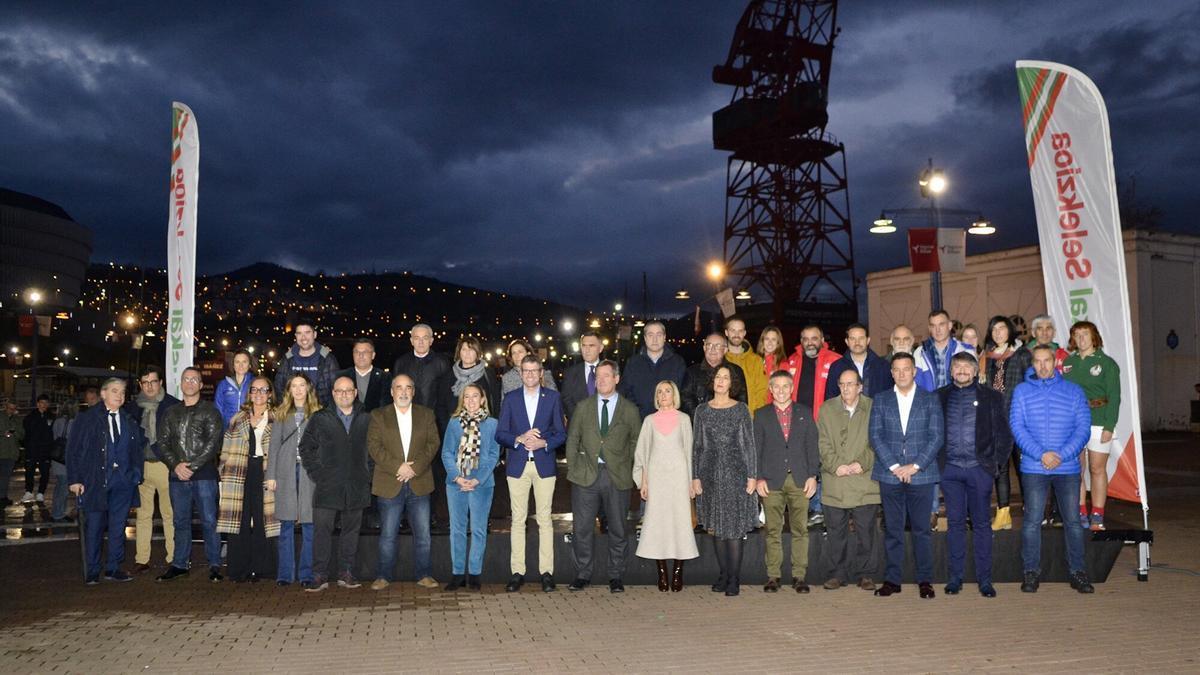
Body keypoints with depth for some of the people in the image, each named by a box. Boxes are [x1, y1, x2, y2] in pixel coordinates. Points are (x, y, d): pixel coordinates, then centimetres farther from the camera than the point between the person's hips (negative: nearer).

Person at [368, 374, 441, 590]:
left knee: (422, 534, 4)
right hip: (389, 484, -1)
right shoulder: (378, 416, 7)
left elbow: (432, 444, 1)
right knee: (387, 534, 5)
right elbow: (374, 446, -4)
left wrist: (415, 468, -13)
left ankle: (424, 574, 14)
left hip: (419, 483, 1)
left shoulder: (426, 415, 10)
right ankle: (384, 576, 15)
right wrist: (397, 467, -15)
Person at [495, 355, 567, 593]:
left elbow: (561, 434, 6)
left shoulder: (553, 397, 7)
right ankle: (517, 572, 7)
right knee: (518, 520, 2)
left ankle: (546, 572, 6)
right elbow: (500, 434, 5)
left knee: (544, 519, 0)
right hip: (517, 466, 1)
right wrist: (519, 439, -13)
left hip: (544, 464, -1)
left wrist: (544, 443, -13)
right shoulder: (510, 399, 9)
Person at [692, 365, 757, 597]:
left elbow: (749, 444, 2)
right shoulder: (702, 410, 6)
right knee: (716, 526, 6)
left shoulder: (741, 409, 2)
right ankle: (723, 573, 18)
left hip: (736, 473, -2)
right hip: (710, 474, 2)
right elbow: (697, 445, 7)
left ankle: (734, 578, 3)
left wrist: (752, 475, -3)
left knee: (735, 526, -4)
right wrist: (695, 477, 2)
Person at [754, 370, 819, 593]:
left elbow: (812, 446, 8)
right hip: (772, 480, -1)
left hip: (799, 480, 1)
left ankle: (799, 576, 7)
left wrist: (812, 476, 0)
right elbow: (756, 449, 5)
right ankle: (773, 576, 8)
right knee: (773, 530, 1)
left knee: (800, 529, 0)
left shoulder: (804, 413, 10)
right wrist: (759, 478, -3)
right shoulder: (761, 415, 7)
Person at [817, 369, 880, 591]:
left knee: (865, 530, 3)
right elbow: (823, 444, 4)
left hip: (865, 481, -1)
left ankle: (864, 573, 15)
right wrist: (836, 465, -9)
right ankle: (840, 573, 17)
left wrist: (863, 463, -11)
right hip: (835, 483, 2)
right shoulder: (827, 410, 8)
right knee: (836, 531, 6)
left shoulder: (872, 409, 3)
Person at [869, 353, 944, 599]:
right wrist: (894, 466, -9)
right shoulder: (881, 400, 9)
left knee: (921, 529, 3)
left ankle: (925, 580, 12)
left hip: (921, 474, -1)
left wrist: (915, 466, -10)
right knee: (892, 529, 5)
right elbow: (875, 436, 2)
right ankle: (892, 579, 11)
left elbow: (936, 437, -1)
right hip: (890, 475, 1)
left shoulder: (930, 400, 6)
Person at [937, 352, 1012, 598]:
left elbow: (1004, 434, 6)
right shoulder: (939, 397, 9)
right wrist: (936, 462, 3)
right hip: (950, 469, 1)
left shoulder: (991, 397, 6)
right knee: (955, 523, 4)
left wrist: (998, 462, 0)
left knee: (982, 524, 3)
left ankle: (984, 579, 10)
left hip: (980, 469, -1)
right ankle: (955, 577, 11)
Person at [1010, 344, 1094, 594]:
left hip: (1068, 467, 1)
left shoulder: (1074, 391, 7)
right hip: (1033, 468, -1)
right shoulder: (1022, 391, 6)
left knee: (1073, 521, 4)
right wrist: (1041, 454, -15)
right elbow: (1017, 426, -2)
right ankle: (1031, 572, 10)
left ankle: (1077, 572, 14)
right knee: (1032, 521, 1)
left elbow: (1084, 428, 0)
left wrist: (1062, 455, -12)